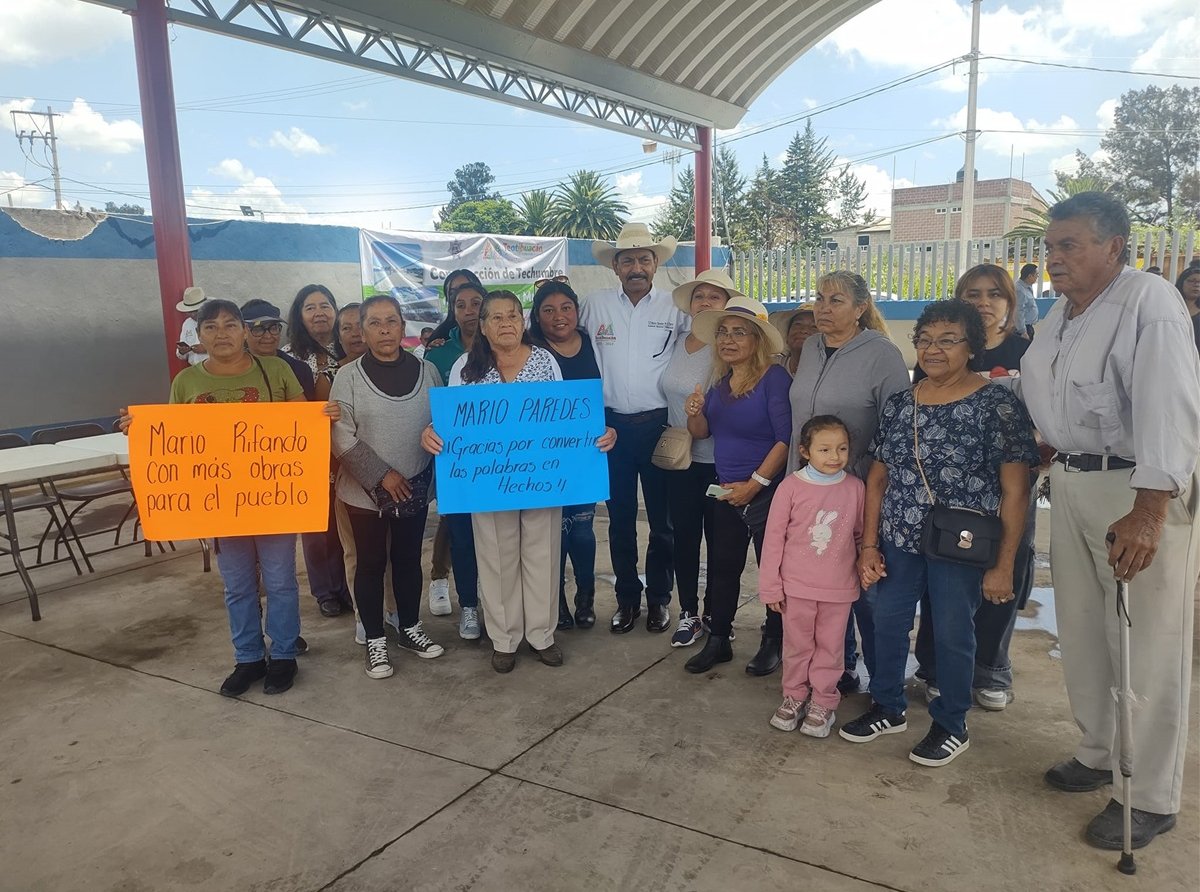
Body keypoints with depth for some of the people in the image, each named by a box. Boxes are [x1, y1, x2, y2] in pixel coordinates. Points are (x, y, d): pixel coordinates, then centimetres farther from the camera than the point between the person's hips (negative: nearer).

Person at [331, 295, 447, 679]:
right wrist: (380, 475, -15)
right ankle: (375, 640, 21)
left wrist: (435, 478, -1)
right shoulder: (348, 376, -6)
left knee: (408, 559, 15)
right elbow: (341, 437, -10)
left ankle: (410, 629, 31)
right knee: (371, 563, 7)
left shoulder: (427, 371, 1)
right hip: (366, 491, -2)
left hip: (415, 490, 2)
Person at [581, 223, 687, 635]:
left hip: (659, 424, -1)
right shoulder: (595, 305, 4)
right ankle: (627, 597, 24)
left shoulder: (675, 307, 1)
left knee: (662, 518, 8)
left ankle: (659, 597, 24)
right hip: (613, 425, 1)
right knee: (620, 517, 10)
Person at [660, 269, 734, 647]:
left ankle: (715, 613, 24)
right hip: (680, 460, 4)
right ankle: (688, 613, 23)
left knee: (719, 540, 8)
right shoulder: (677, 344, 6)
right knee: (684, 537, 10)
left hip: (719, 462, -4)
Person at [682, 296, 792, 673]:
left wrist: (755, 484, -20)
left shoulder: (774, 377, -16)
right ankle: (717, 642, 27)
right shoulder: (720, 381, 6)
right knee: (722, 565, 14)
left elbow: (786, 438, -21)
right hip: (727, 492, 7)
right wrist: (695, 412, -9)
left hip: (766, 492, -7)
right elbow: (702, 432, 14)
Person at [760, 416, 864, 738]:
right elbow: (773, 538, -7)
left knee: (830, 646, 13)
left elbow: (862, 534, 6)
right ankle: (794, 696, 34)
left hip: (839, 588, 1)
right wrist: (771, 587, -5)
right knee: (797, 645, 15)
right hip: (796, 586, -1)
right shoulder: (791, 486, -12)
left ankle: (823, 703, 30)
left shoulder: (855, 487, -7)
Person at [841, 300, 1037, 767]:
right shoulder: (898, 404, 4)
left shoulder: (999, 404, -10)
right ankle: (888, 708, 35)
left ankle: (952, 727, 30)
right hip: (898, 540, 5)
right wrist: (869, 545, 3)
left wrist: (1003, 565, -11)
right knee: (888, 623, 13)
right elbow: (877, 479, 8)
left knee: (953, 634, 8)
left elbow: (1015, 491, -9)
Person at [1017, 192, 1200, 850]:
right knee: (1081, 631, 17)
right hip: (1072, 482, 8)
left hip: (1140, 491, -8)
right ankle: (1098, 755, 36)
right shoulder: (1060, 315, 11)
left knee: (1146, 649, 1)